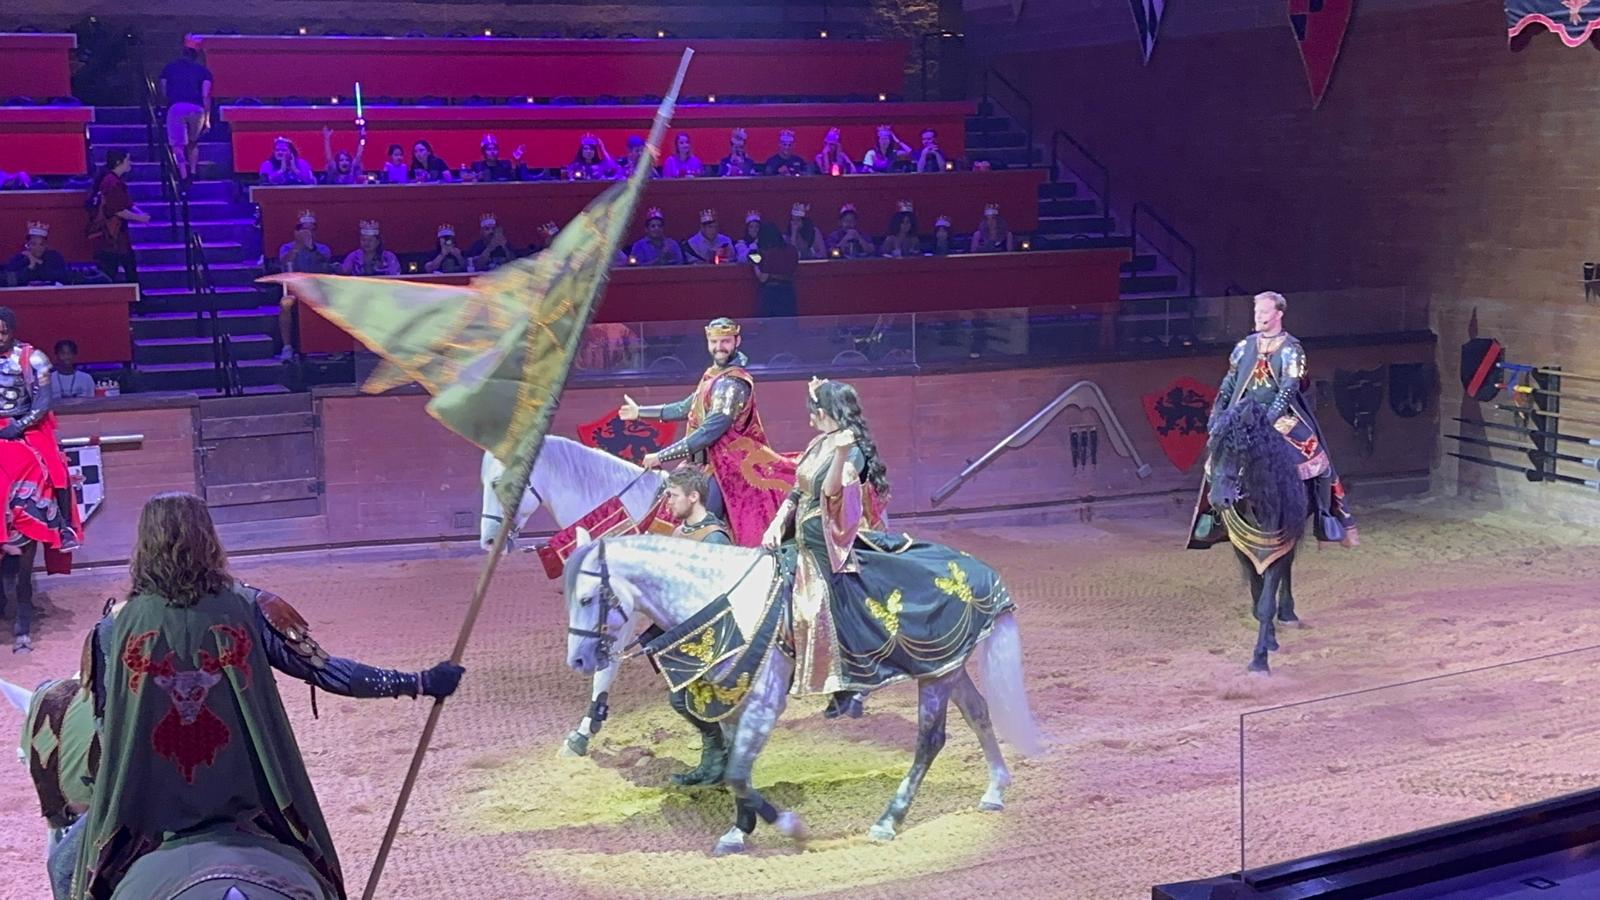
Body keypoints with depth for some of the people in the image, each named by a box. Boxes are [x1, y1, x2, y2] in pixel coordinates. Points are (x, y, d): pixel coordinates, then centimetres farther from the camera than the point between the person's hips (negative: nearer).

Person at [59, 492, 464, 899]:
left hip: (145, 807, 0)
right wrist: (420, 683, -2)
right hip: (243, 799, 1)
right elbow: (325, 671, -10)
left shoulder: (114, 627, -10)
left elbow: (103, 723, -2)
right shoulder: (248, 609, -11)